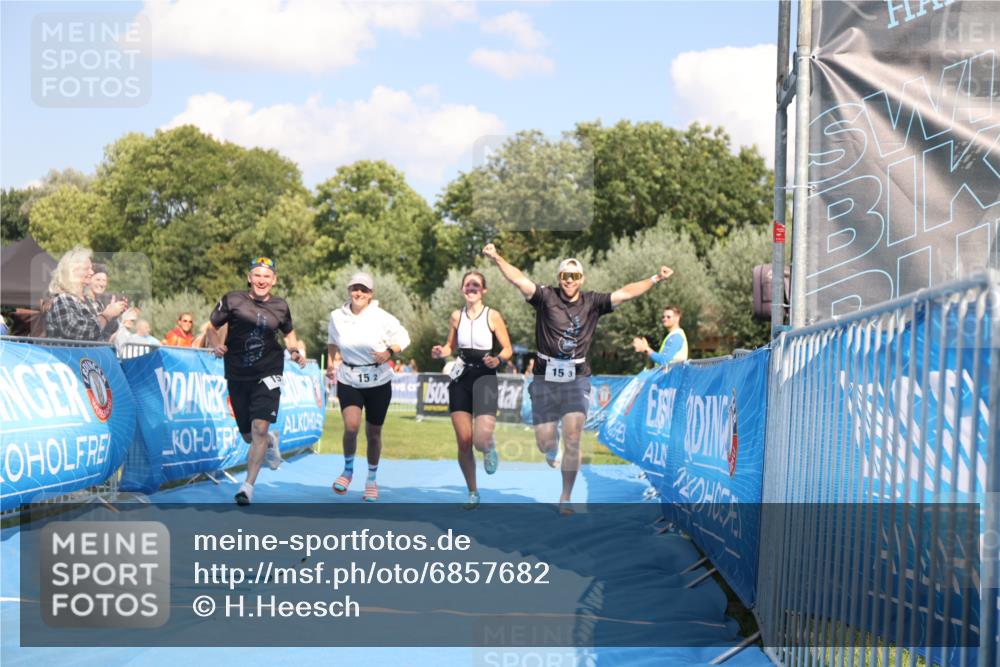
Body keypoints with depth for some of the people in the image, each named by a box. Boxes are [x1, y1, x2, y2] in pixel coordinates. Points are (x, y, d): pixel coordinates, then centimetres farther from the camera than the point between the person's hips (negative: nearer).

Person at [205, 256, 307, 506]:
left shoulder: (280, 306, 4)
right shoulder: (232, 300, -3)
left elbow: (289, 335, 20)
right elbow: (211, 328, 5)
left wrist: (297, 351, 0)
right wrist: (216, 345, -16)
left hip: (267, 375, -1)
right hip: (237, 375, 1)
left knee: (260, 428, -18)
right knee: (249, 436, 11)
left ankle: (248, 486, -12)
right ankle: (271, 441, 48)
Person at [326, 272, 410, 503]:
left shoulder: (382, 318, -12)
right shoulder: (337, 317, -3)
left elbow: (403, 337, -2)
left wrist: (389, 352, -20)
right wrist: (332, 363, 2)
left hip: (378, 382, -1)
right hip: (348, 381, 1)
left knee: (373, 433, 8)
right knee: (351, 426, -19)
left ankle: (372, 479, 30)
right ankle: (348, 470, 7)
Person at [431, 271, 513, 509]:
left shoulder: (493, 316, -3)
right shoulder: (457, 316, 7)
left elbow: (507, 349, 0)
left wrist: (497, 360, -20)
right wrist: (441, 352, -3)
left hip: (485, 377, -3)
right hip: (460, 378, 3)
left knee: (481, 440, -19)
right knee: (464, 441, 0)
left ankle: (489, 448, 21)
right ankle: (473, 492, 17)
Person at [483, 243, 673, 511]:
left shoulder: (592, 302, 3)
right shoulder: (546, 297, -4)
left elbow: (625, 293, 4)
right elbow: (520, 280, -16)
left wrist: (656, 278, 0)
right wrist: (496, 258, -29)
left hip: (577, 379, 1)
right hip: (546, 378, 0)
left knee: (572, 440, -10)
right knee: (544, 443, 5)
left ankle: (565, 499, 3)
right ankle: (552, 448, 46)